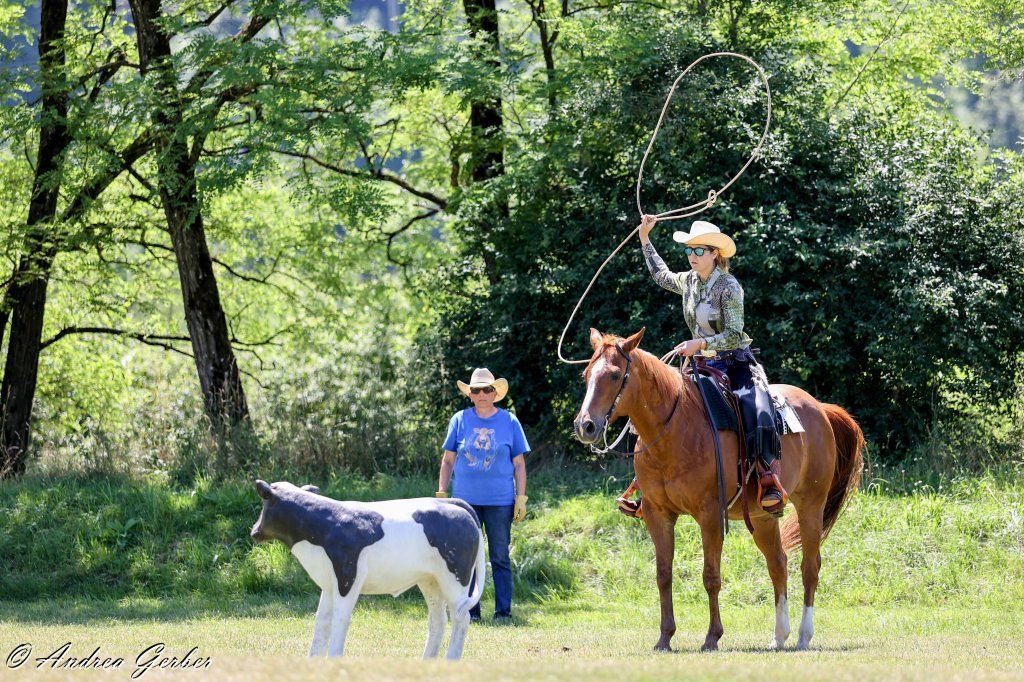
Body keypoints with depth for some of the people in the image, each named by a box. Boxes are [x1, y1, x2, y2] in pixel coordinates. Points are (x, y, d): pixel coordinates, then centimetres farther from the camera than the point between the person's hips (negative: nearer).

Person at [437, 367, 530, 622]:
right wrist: (441, 494, 4)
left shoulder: (509, 422, 4)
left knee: (500, 558, 3)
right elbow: (448, 460, 9)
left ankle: (503, 610, 8)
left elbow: (519, 464, 6)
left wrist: (521, 499, 0)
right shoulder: (460, 420, 5)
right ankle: (470, 611, 11)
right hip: (465, 500, 1)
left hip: (500, 502, -1)